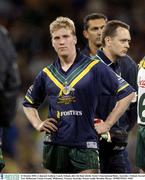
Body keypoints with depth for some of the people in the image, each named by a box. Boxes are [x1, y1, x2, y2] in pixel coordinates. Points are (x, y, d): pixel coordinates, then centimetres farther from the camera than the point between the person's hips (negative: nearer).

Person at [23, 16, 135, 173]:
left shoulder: (94, 68, -1)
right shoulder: (47, 74, 10)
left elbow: (127, 93, 2)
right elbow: (28, 104, 27)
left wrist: (108, 124, -2)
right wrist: (38, 124, 9)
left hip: (85, 145, -4)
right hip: (55, 145, 4)